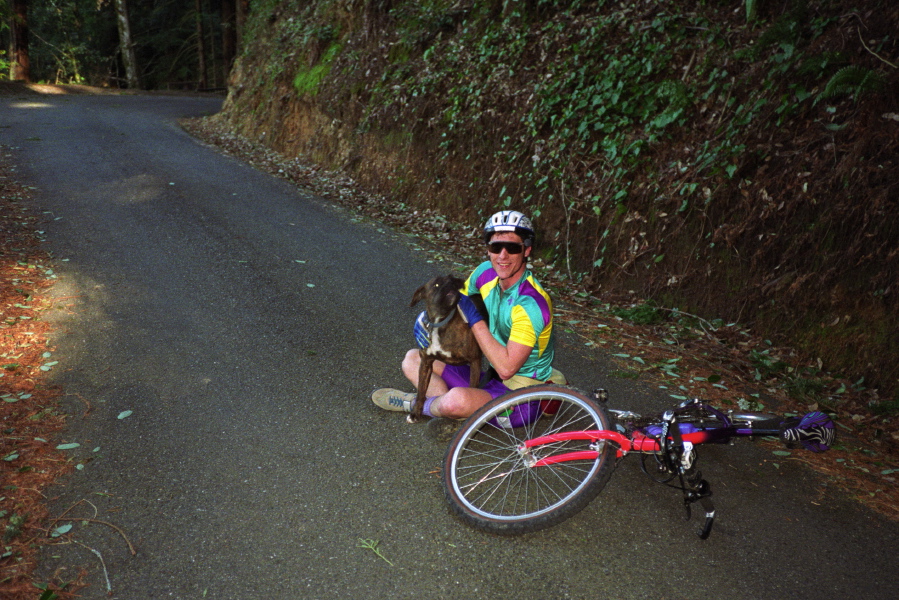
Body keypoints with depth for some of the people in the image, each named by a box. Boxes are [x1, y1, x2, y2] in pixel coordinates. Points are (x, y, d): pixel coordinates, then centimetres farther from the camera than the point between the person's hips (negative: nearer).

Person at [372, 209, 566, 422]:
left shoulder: (531, 303, -27)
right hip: (491, 380, 8)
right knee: (413, 359, 9)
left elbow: (506, 368, -32)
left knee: (456, 399, -36)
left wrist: (474, 318, -28)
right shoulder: (487, 271, -4)